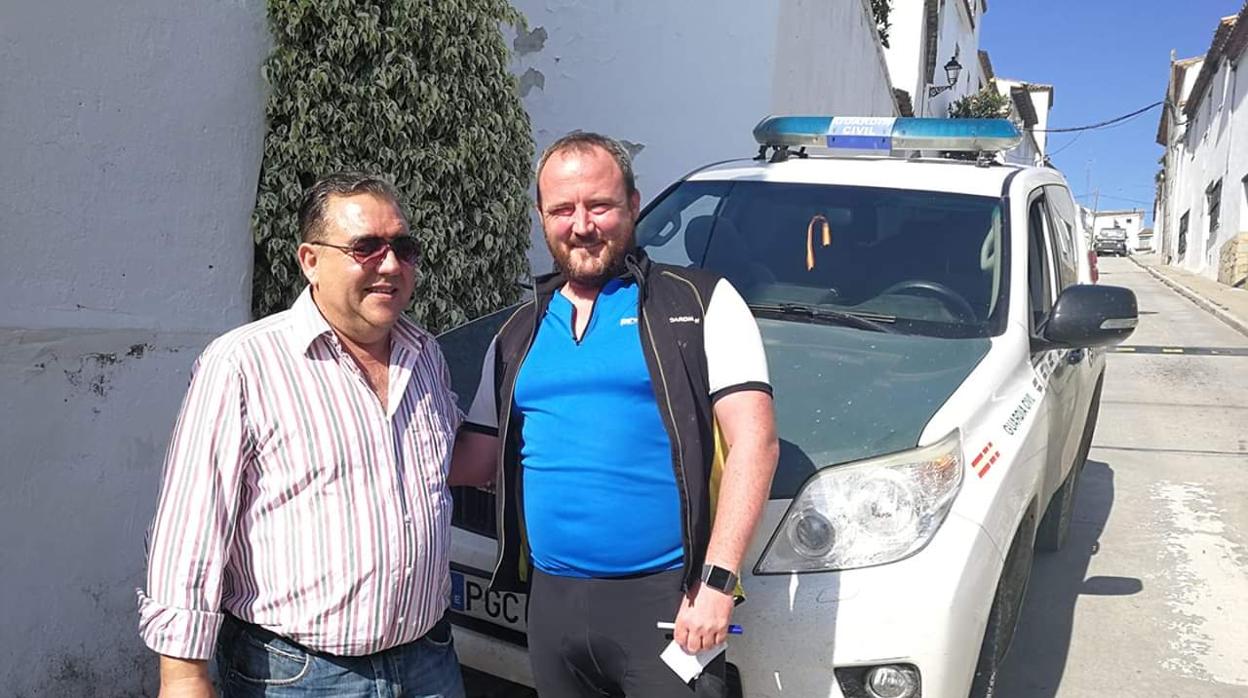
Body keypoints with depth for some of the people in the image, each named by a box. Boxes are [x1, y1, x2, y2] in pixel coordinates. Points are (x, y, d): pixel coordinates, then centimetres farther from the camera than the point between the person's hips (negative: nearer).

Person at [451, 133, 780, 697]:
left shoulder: (700, 302, -2)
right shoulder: (518, 336, 13)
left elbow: (753, 442, -8)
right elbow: (474, 461, 15)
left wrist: (718, 581, -15)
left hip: (665, 599, -4)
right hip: (552, 602, 5)